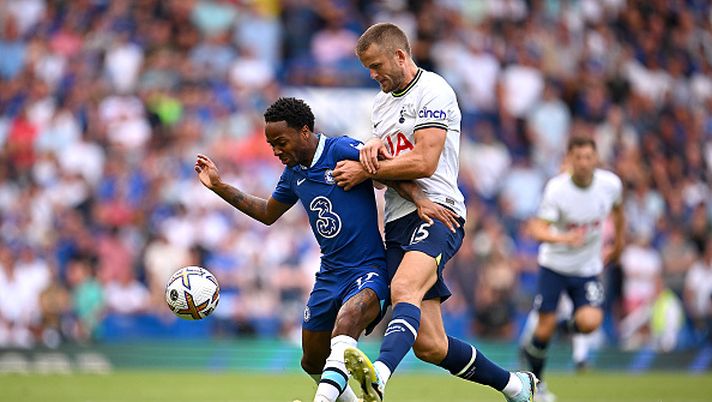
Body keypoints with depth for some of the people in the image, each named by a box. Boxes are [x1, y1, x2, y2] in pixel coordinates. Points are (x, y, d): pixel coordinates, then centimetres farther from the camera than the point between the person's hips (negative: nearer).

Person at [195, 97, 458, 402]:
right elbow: (268, 214, 27)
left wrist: (420, 200, -30)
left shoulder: (342, 150, -11)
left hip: (368, 271, -8)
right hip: (329, 276, 8)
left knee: (346, 320, -38)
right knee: (312, 362, 13)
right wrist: (219, 187, 22)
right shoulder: (293, 174, 11)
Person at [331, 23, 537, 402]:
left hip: (436, 212, -8)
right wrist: (372, 147, 4)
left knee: (404, 289, -37)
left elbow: (424, 163, -14)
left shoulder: (432, 90, -5)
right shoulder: (380, 104, 22)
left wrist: (365, 170, -8)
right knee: (429, 345, 0)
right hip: (397, 224, 8)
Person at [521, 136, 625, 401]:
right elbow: (537, 230, -29)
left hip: (588, 269, 2)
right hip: (554, 265, -2)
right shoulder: (556, 188, -21)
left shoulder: (611, 184, -12)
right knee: (546, 328, -3)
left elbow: (618, 210, 13)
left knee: (590, 322, -21)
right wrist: (563, 238, -48)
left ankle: (573, 326, 17)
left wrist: (618, 245, 21)